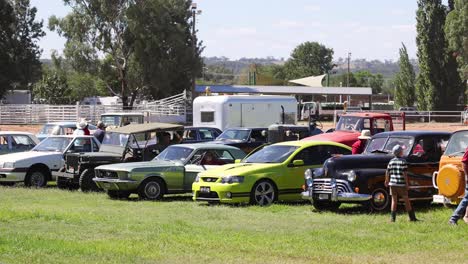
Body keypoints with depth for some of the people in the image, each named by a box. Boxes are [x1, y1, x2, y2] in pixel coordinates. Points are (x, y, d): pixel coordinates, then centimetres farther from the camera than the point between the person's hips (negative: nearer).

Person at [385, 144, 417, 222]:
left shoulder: (391, 161, 5)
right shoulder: (403, 161, -8)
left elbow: (387, 173, 7)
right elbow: (405, 174, -12)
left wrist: (387, 181, 22)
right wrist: (407, 184, -8)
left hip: (393, 184, 4)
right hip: (401, 184, -4)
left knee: (394, 200, 8)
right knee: (406, 200, 4)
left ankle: (393, 218, 3)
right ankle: (412, 217, 9)